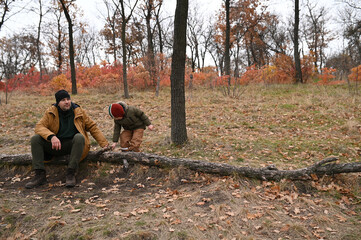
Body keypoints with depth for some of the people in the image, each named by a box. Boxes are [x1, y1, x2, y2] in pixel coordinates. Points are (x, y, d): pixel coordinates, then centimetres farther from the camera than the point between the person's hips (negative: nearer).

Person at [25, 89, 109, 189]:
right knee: (35, 139, -18)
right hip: (56, 144, 2)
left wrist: (104, 143, 0)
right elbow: (39, 126, -9)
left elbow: (92, 127, 6)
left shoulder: (79, 112, 0)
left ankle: (71, 173, -32)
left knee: (79, 137, -34)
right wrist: (51, 136, -30)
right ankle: (40, 175, -19)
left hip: (73, 145, -2)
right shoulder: (50, 112, 1)